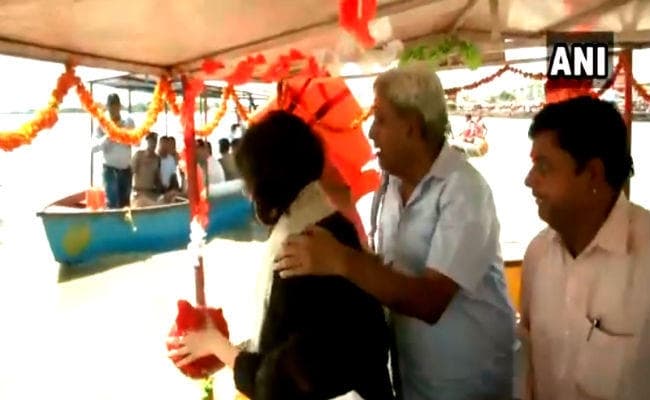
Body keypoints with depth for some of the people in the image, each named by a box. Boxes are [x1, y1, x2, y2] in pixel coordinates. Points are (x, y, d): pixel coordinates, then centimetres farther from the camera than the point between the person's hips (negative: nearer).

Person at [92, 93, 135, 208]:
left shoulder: (129, 123, 3)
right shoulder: (102, 125, -5)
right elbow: (94, 148, -12)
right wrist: (107, 137, -28)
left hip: (126, 169, 3)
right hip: (110, 169, -3)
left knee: (125, 202, 11)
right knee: (112, 202, -6)